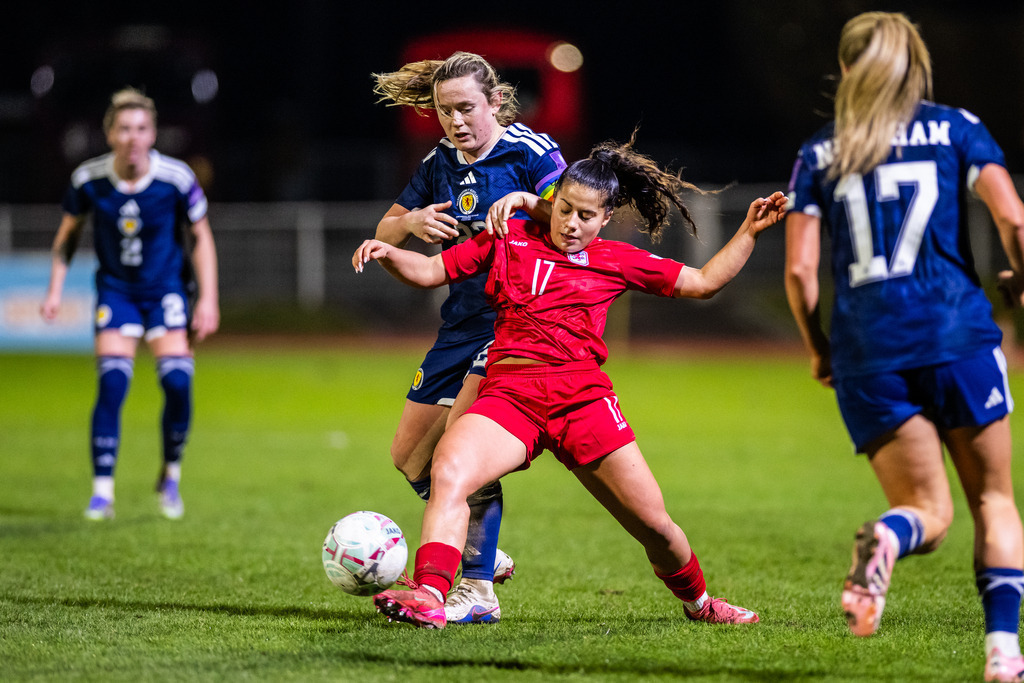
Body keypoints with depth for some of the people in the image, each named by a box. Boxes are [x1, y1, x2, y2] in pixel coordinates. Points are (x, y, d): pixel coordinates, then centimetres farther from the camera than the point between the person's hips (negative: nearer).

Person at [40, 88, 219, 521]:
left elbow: (201, 237, -3)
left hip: (166, 289, 0)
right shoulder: (88, 179, -13)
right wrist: (55, 288, -1)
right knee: (112, 383, -14)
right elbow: (69, 232, 5)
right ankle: (102, 491, -7)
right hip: (115, 288, 0)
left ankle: (171, 475, 10)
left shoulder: (176, 179, -17)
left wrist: (208, 299, -7)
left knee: (177, 382, -14)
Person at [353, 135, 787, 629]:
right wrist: (387, 254, -3)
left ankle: (697, 602, 30)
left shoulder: (618, 260, 14)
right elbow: (430, 271, 16)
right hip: (508, 392, 0)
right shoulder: (509, 238, 14)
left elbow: (704, 283, 21)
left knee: (654, 525, 2)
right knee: (448, 472, -30)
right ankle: (428, 598, -38)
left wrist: (749, 231, 13)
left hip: (581, 393, 0)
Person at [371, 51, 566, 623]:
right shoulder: (440, 163, 10)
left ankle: (479, 591, -17)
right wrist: (412, 222, -4)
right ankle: (482, 554, 27)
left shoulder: (531, 153, -9)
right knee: (409, 455, 9)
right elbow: (385, 233, 18)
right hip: (462, 325, 8)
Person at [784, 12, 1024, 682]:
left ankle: (884, 539, -28)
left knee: (928, 509, 8)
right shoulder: (954, 128, 9)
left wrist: (818, 349, 20)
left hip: (867, 349, 1)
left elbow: (800, 270, 5)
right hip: (956, 331, -1)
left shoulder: (819, 153, 11)